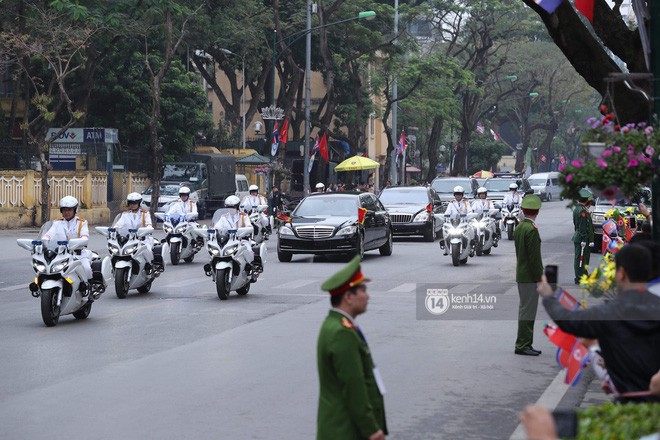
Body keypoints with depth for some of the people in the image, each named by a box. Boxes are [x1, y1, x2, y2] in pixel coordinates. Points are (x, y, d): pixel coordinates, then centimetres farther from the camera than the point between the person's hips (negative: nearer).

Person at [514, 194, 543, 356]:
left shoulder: (519, 228, 11)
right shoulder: (531, 230, -18)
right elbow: (535, 257, -20)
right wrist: (540, 279, -15)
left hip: (521, 275, 9)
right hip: (530, 277, -9)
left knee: (525, 310, 14)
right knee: (528, 310, -6)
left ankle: (524, 344, 18)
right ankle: (523, 345, -4)